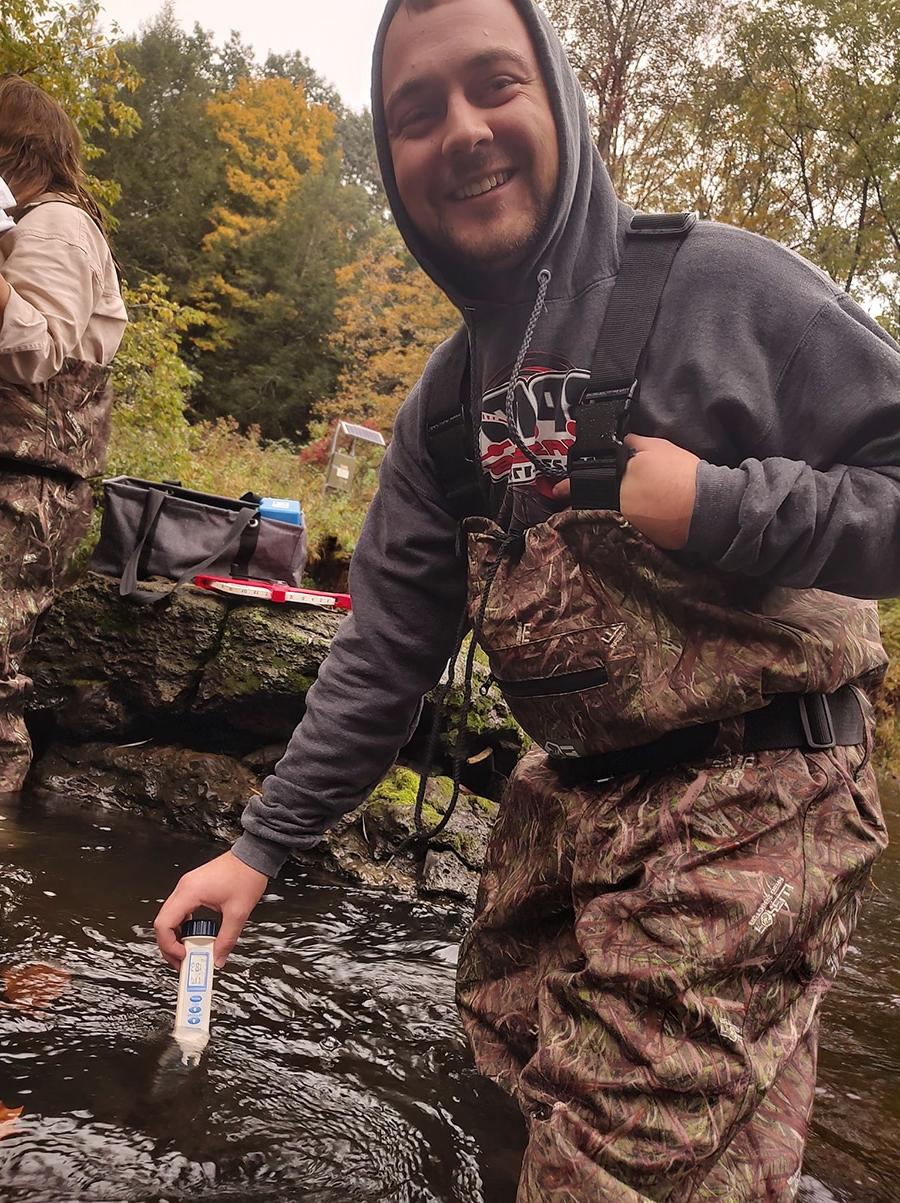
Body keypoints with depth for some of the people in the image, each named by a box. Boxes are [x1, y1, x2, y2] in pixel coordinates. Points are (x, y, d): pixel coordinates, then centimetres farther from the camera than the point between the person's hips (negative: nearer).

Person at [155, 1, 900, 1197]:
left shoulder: (723, 285, -11)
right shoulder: (445, 405, 6)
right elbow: (387, 646, 7)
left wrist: (720, 510, -23)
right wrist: (261, 845, 6)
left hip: (745, 812, -6)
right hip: (570, 801, 7)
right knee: (522, 1049, 20)